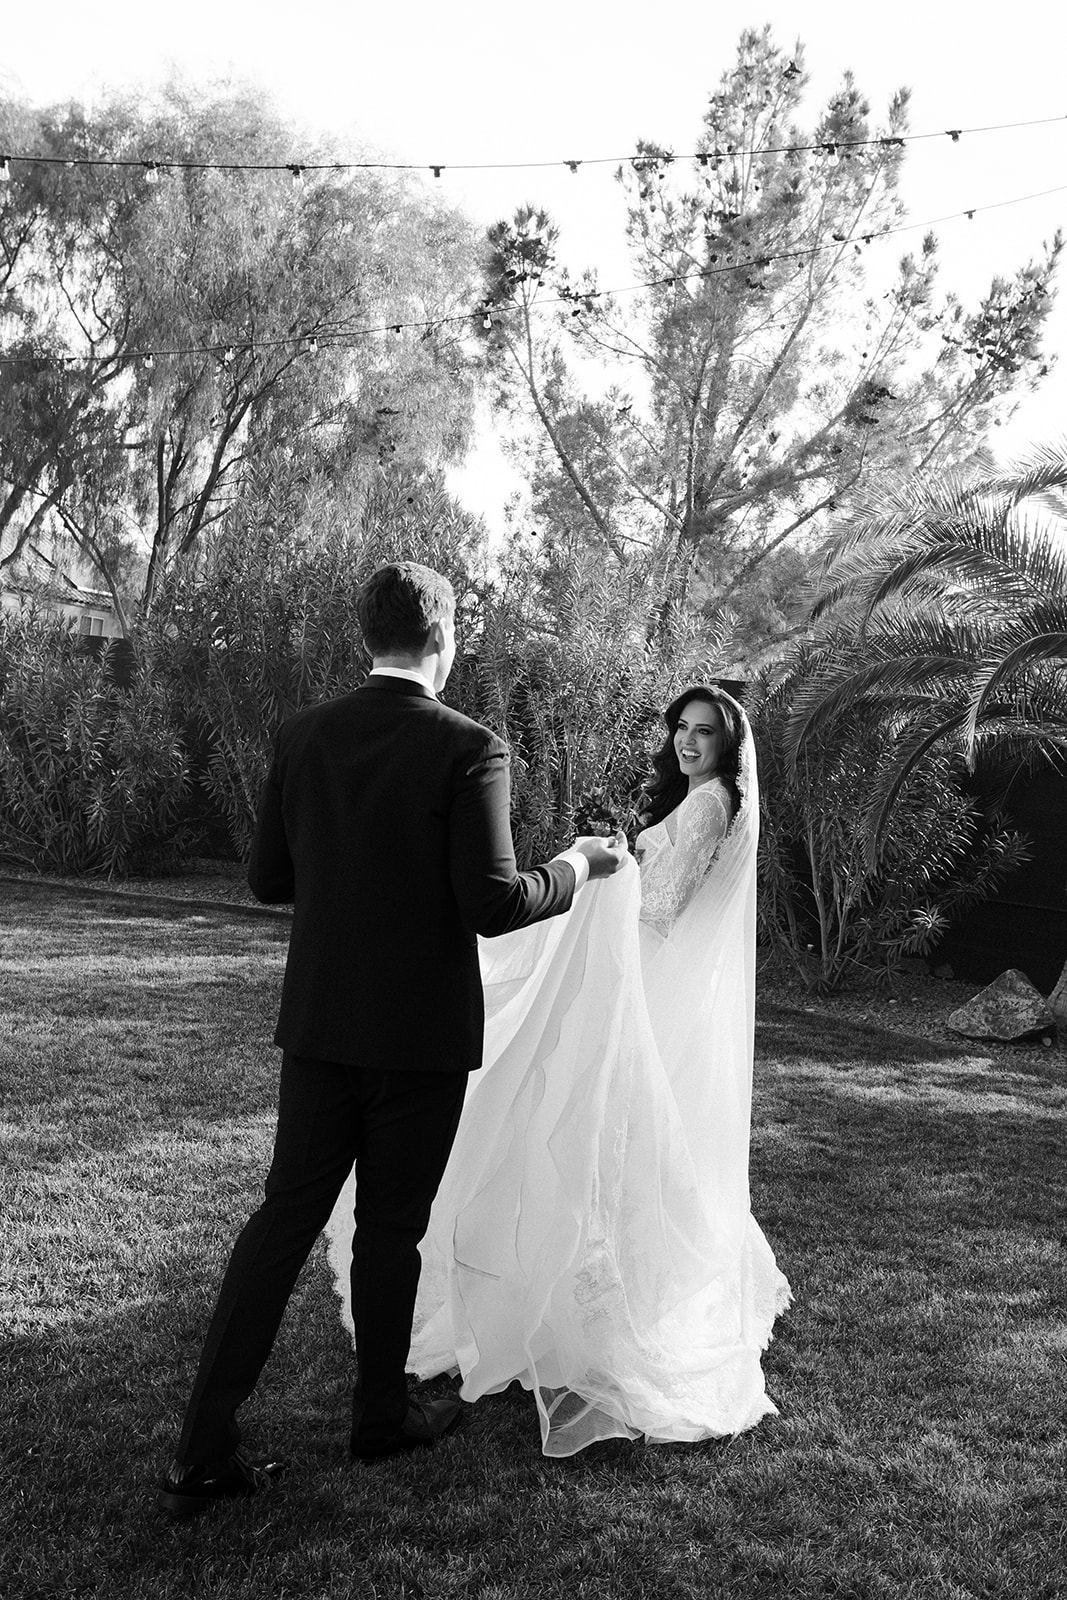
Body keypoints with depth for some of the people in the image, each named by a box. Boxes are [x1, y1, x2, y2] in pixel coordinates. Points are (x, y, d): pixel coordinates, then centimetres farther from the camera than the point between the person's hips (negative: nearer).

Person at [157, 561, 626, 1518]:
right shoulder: (468, 750, -14)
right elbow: (491, 904, -19)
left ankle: (205, 1451, 12)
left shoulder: (302, 738, 0)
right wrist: (580, 868, -2)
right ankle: (381, 1413, 33)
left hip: (322, 1023, 4)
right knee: (392, 1225, 12)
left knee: (287, 1216, 11)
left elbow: (269, 882, 6)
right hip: (423, 1034, -4)